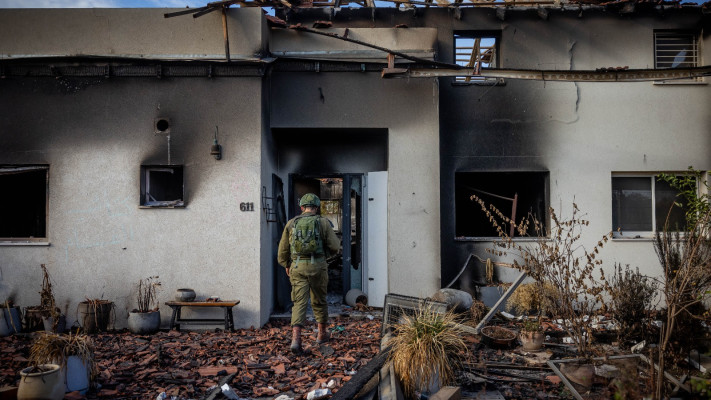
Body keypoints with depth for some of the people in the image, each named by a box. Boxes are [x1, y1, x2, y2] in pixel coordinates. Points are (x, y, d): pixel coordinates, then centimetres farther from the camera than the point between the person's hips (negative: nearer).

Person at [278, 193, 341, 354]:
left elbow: (283, 248, 11)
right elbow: (335, 246, -2)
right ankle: (322, 334, 32)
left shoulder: (291, 223, 6)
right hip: (317, 267, -1)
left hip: (298, 267, 1)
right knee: (319, 301, 17)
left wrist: (286, 265, 26)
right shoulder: (323, 222, -1)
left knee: (299, 303, -1)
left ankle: (296, 338, -17)